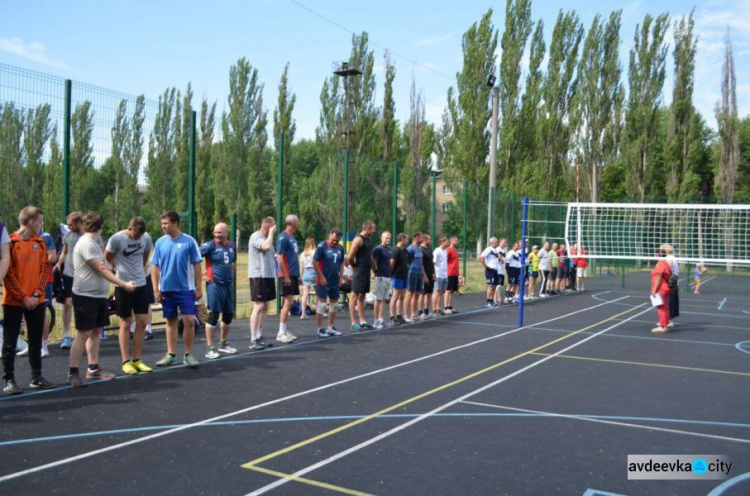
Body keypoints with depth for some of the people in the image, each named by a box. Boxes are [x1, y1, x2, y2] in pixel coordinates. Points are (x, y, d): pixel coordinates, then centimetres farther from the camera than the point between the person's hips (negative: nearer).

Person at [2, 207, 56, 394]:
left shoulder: (40, 243, 9)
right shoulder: (9, 242, -7)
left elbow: (44, 270, 6)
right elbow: (8, 273, -10)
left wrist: (36, 294, -6)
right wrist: (23, 297, -13)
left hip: (36, 301, 5)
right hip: (13, 301, -5)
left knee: (36, 339, 10)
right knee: (10, 342, 1)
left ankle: (36, 377, 19)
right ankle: (8, 380, 8)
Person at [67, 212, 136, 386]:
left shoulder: (94, 244, 14)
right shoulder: (86, 244, -15)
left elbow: (107, 266, 15)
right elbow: (101, 270, -18)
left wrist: (106, 265, -7)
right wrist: (124, 284, -18)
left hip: (99, 295, 9)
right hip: (86, 295, -9)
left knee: (95, 331, 12)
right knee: (83, 333, -7)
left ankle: (93, 368, 20)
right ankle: (73, 373, -2)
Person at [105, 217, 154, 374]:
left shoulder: (146, 238, -1)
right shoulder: (117, 239, -14)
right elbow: (107, 260, -1)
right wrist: (116, 276, 7)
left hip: (141, 284, 4)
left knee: (142, 322, 5)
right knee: (126, 323, 2)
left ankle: (136, 360, 16)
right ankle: (126, 362, 11)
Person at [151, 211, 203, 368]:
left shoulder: (189, 241, -6)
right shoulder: (160, 242, 2)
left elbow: (197, 265, -2)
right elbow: (155, 267, 6)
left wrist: (198, 288, -4)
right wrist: (156, 289, 1)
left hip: (186, 289, -3)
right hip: (167, 289, 3)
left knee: (189, 320, -5)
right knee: (170, 321, 11)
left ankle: (188, 355, 8)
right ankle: (171, 355, 21)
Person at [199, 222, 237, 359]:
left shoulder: (232, 246, 8)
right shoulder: (210, 245, -10)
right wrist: (201, 276, -13)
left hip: (228, 285, 6)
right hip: (214, 284, -6)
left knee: (229, 314, 12)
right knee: (214, 314, -6)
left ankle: (223, 344, 28)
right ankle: (210, 348, 1)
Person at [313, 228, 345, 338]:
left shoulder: (340, 248, 6)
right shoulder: (322, 246, -12)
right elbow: (315, 262, -12)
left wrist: (341, 277, 7)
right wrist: (321, 277, -15)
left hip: (335, 281, 7)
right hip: (324, 281, -7)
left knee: (334, 304, 13)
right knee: (322, 304, -2)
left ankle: (331, 328, 25)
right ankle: (320, 329, 5)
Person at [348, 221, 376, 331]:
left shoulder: (367, 239, 16)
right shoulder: (358, 239, -13)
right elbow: (350, 257, -18)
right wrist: (355, 267, -4)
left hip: (366, 271, 9)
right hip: (359, 272, -9)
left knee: (361, 296, 12)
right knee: (355, 295, -6)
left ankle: (362, 321, 16)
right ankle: (353, 323, -5)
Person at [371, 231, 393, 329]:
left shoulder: (390, 250, 14)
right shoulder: (378, 249, -10)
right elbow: (373, 262, -13)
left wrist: (391, 272, 14)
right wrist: (376, 272, -10)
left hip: (389, 277, 8)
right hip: (381, 277, -8)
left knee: (384, 299, 10)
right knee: (378, 299, -3)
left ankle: (381, 319, 15)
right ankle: (376, 321, 2)